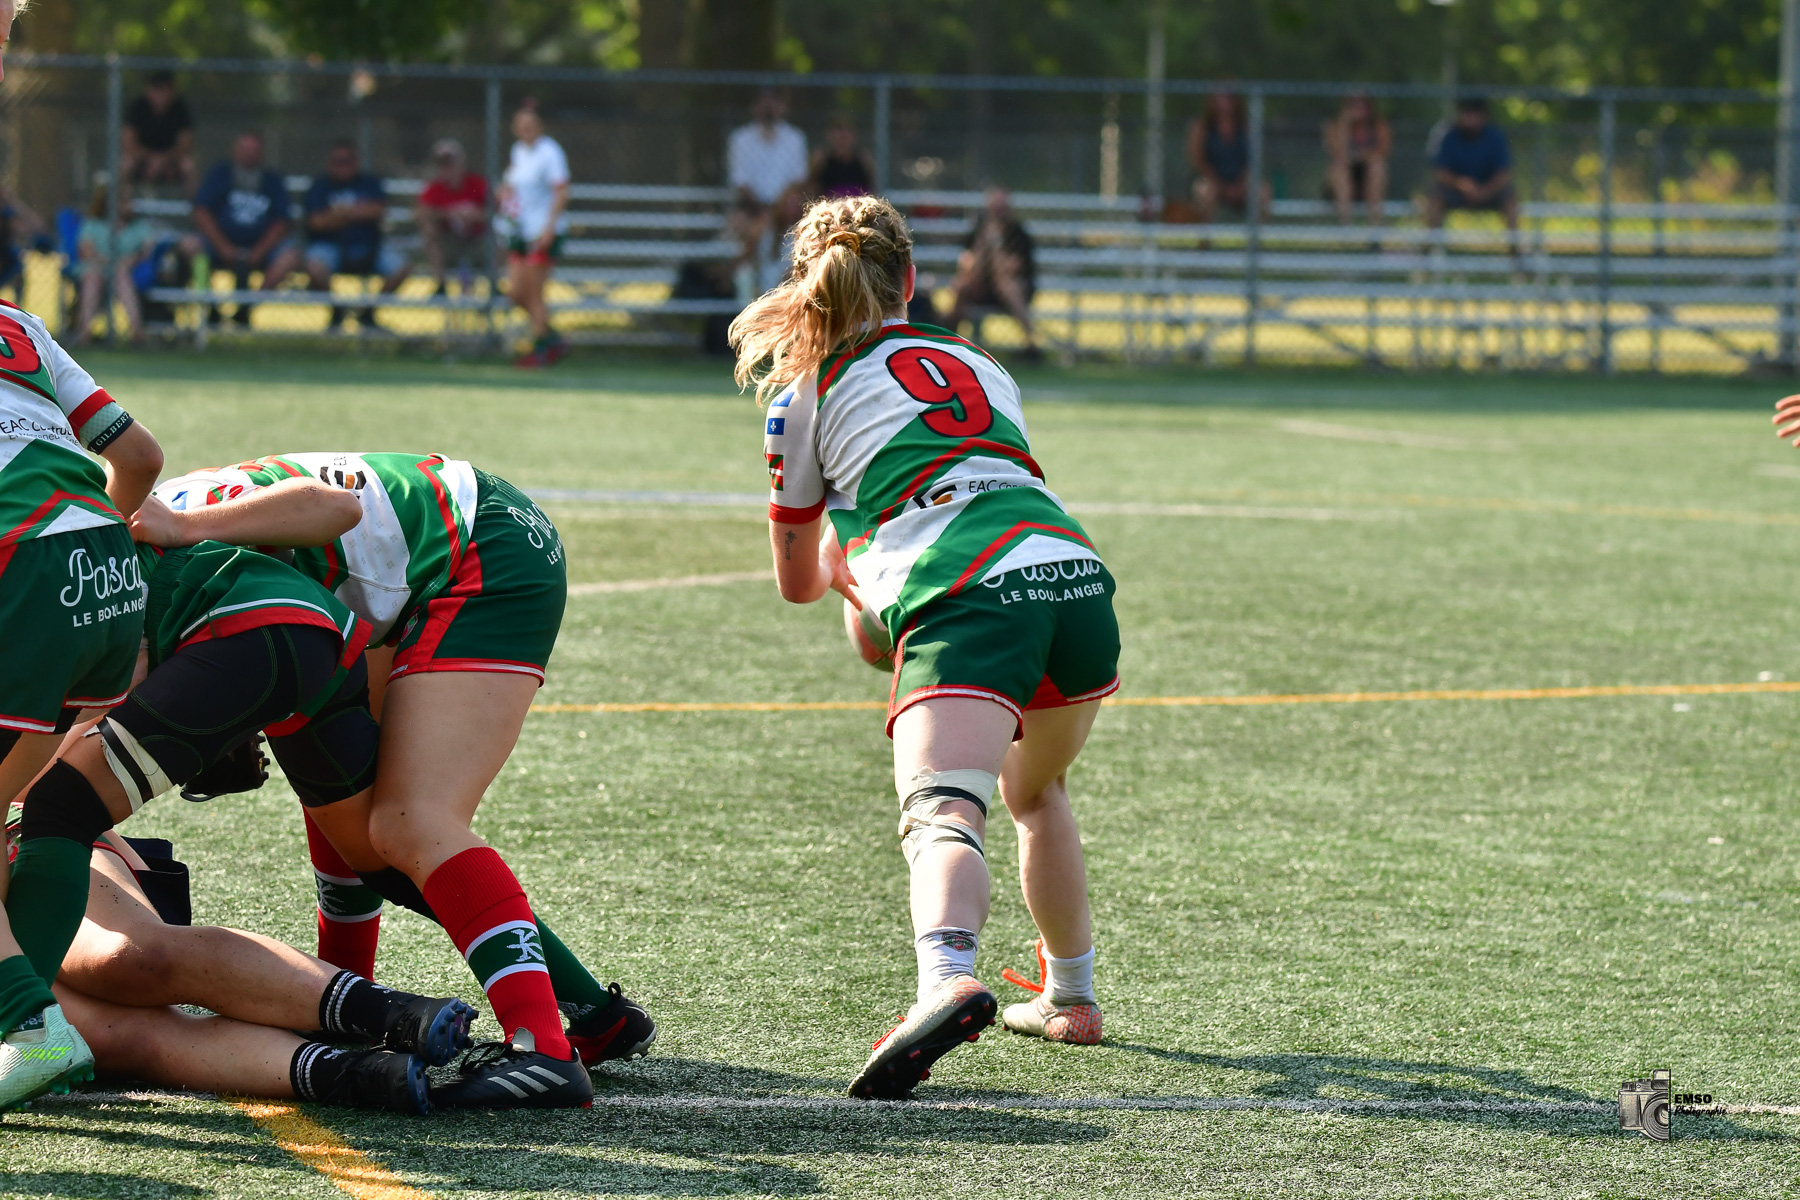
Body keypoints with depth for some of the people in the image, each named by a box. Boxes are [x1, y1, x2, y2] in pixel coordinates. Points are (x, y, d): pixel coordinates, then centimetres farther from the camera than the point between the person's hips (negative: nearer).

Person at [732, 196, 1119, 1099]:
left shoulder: (804, 395, 18)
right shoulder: (978, 364, 31)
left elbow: (797, 580, 29)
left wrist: (848, 581, 53)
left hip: (963, 597, -5)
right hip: (1074, 574, 5)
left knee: (942, 813, -23)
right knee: (1035, 790, 32)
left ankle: (948, 978, -52)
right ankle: (1070, 997, 39)